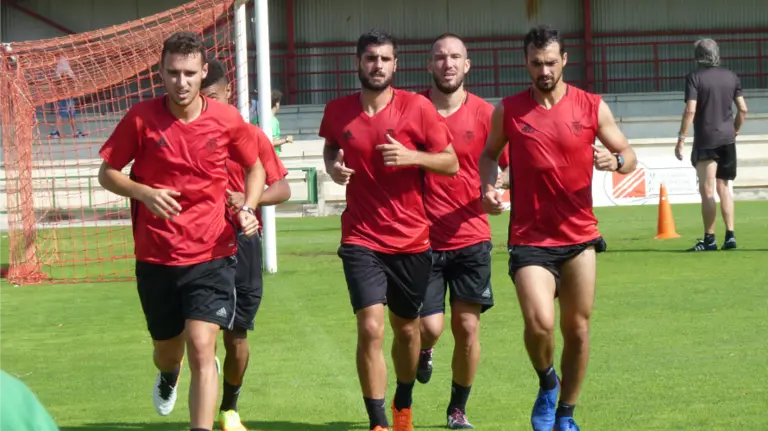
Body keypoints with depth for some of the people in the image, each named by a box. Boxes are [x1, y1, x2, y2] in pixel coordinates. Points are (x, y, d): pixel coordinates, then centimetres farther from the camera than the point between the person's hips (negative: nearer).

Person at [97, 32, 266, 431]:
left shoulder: (227, 120, -4)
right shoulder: (141, 118, -7)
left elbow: (255, 169, 13)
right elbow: (107, 173, 2)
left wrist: (248, 208, -7)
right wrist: (144, 192, -18)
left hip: (211, 254, -1)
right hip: (156, 258, 1)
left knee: (201, 347, -17)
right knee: (167, 349, 18)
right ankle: (168, 377, 57)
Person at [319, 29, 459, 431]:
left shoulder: (417, 108, -7)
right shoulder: (338, 111, -1)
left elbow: (451, 163, -3)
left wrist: (411, 156, -20)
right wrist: (333, 167, -1)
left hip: (411, 239, 0)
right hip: (361, 236, 0)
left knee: (406, 329, 15)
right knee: (370, 328, -16)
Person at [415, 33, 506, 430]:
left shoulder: (484, 113, 0)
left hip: (471, 238, 1)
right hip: (424, 238, -1)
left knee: (467, 328, 1)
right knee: (429, 327, -8)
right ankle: (423, 351, 31)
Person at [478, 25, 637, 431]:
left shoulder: (592, 107, 0)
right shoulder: (508, 111, 0)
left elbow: (629, 156, 8)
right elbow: (489, 154, 17)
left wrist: (614, 160, -16)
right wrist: (488, 188, -3)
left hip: (579, 236, 2)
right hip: (529, 240, -2)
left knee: (577, 330, 7)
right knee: (540, 323, -19)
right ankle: (547, 383, 12)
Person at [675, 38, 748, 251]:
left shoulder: (695, 77, -7)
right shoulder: (731, 77, 7)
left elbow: (690, 110, -15)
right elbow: (743, 109, 7)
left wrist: (681, 138, -12)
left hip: (706, 141, -5)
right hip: (727, 139, 5)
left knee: (707, 191, -2)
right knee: (724, 188, 13)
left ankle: (709, 239, -2)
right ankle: (730, 236, 9)